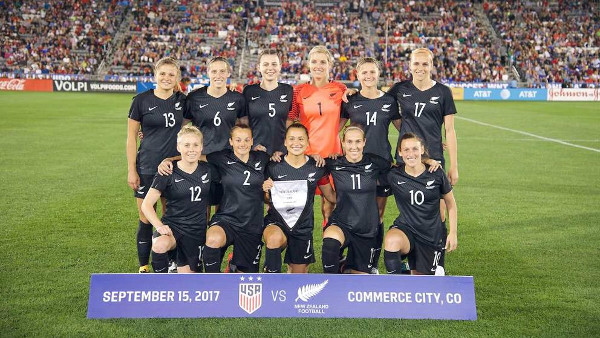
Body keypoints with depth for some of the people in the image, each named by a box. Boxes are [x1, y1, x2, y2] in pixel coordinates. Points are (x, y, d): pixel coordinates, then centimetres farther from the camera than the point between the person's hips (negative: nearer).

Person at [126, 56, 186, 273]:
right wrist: (131, 170, -4)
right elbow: (131, 137, -1)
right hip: (147, 169, -2)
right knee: (146, 219, 3)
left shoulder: (182, 101, 5)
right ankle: (143, 267, 19)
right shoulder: (142, 100, -4)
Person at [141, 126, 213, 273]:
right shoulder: (168, 172, -9)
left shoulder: (208, 170, 0)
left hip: (196, 232, 3)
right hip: (172, 226, -2)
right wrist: (159, 226, -26)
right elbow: (146, 205, -13)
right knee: (160, 246, -37)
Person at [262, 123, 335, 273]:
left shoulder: (316, 168, -3)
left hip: (303, 226, 2)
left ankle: (292, 264, 46)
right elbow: (265, 200, 3)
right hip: (276, 221, -2)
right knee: (275, 238, -37)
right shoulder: (273, 167, -7)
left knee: (299, 273, 10)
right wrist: (264, 190, -18)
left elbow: (331, 196, 7)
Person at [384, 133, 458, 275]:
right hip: (405, 227, -1)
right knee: (391, 241, -37)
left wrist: (453, 233, 2)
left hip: (433, 234, 1)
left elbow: (451, 203, 4)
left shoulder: (436, 174, -8)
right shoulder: (394, 175, -10)